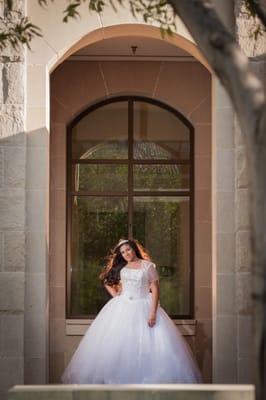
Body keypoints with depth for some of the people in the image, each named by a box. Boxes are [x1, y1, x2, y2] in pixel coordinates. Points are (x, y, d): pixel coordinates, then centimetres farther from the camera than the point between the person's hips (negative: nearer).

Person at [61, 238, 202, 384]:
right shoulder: (120, 268, 10)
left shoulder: (148, 266, 1)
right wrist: (115, 295, 5)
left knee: (147, 344, -11)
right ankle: (116, 378, 5)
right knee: (117, 344, -1)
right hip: (122, 308, 3)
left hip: (143, 308, -3)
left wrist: (153, 312, -13)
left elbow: (155, 289, -4)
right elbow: (107, 282, 22)